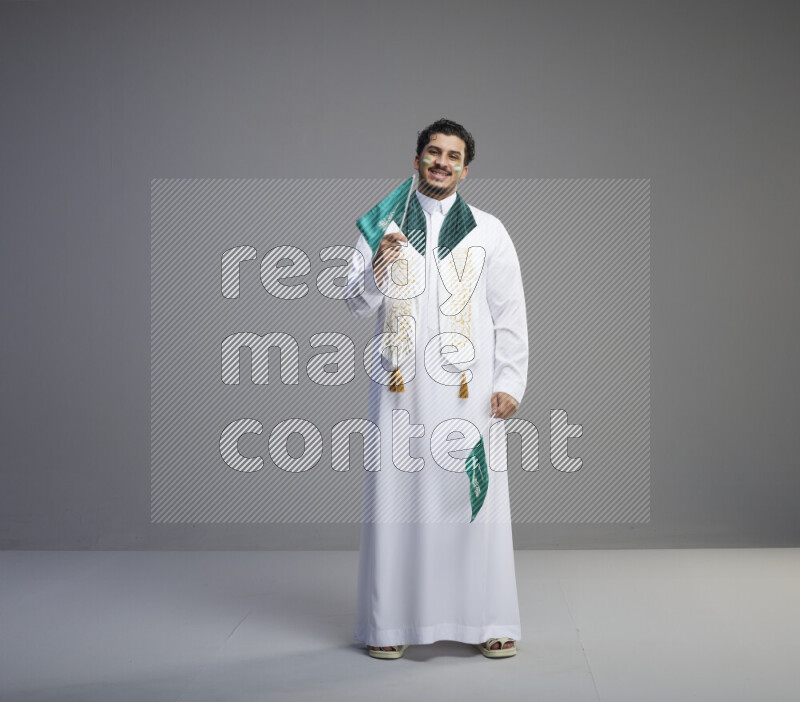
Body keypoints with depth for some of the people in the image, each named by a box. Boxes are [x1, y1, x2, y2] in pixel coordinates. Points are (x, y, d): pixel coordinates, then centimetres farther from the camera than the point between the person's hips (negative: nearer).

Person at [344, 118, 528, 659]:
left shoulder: (488, 231, 9)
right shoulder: (384, 228, 11)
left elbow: (510, 315, 7)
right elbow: (358, 304, 6)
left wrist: (509, 383, -1)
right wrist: (379, 264, -13)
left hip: (468, 390, 0)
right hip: (401, 390, 1)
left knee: (476, 499, -2)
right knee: (397, 498, 1)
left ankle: (489, 623, 9)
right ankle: (390, 623, 11)